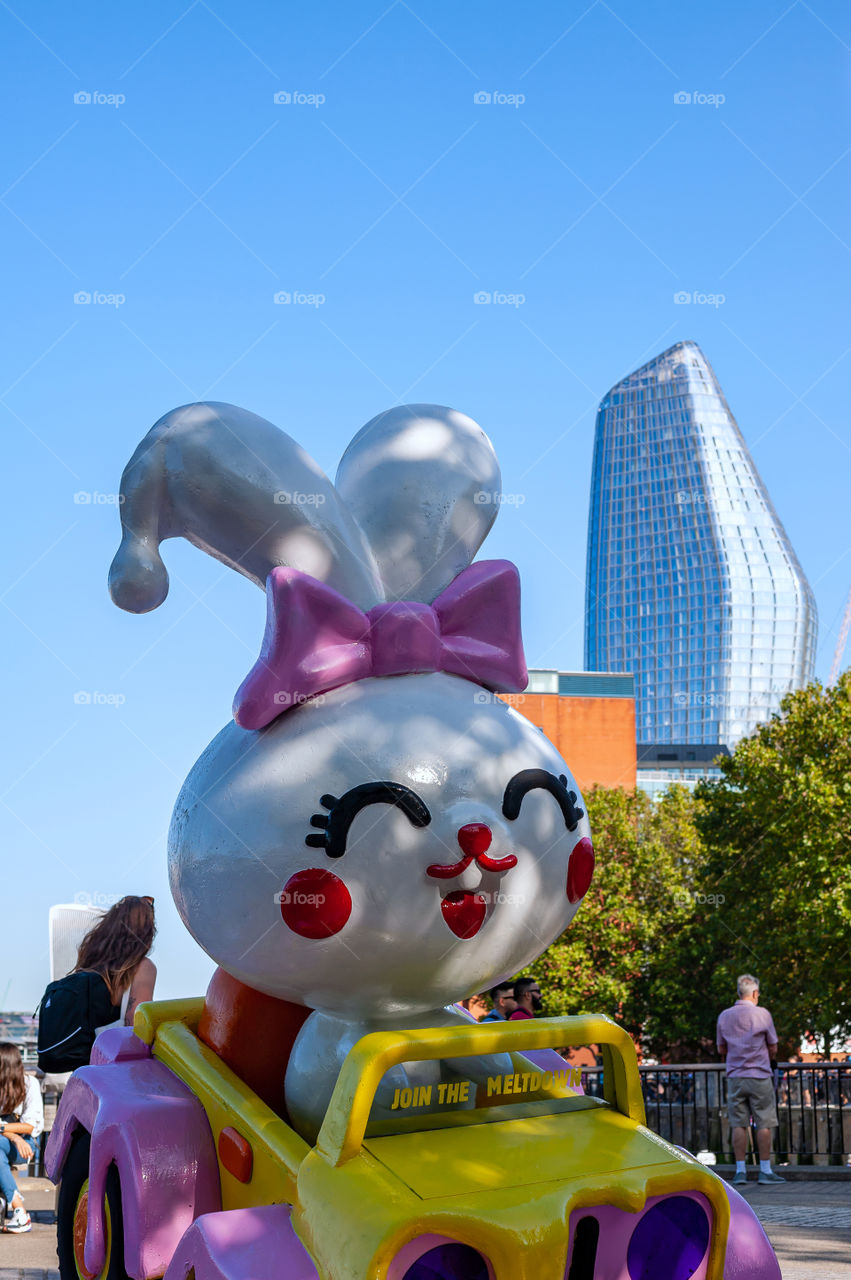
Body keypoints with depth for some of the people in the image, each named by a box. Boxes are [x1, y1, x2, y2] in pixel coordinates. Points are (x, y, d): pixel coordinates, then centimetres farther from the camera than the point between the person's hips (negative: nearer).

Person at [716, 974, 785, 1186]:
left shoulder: (724, 1016, 6)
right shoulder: (762, 1014, -6)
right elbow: (773, 1049, 1)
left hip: (735, 1077, 4)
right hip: (759, 1076, -3)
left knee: (738, 1124, 5)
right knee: (764, 1124, 3)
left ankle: (740, 1171, 5)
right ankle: (765, 1170, 4)